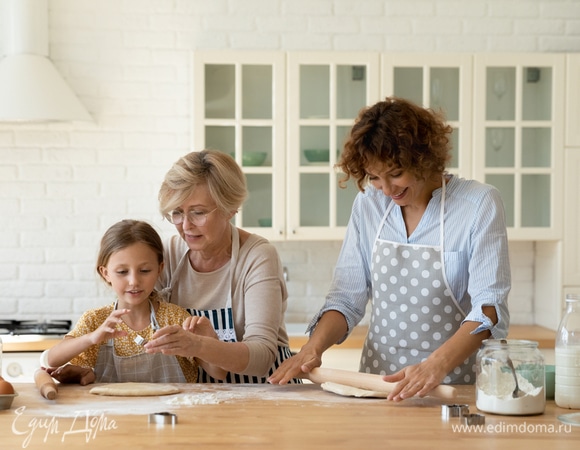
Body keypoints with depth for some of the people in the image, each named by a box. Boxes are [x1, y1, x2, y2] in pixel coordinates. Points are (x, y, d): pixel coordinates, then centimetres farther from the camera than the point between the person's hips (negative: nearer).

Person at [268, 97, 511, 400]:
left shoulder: (479, 204, -5)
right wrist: (313, 347, -9)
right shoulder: (368, 204, 8)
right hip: (376, 384, 3)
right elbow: (346, 298, 9)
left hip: (453, 383, -3)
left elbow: (489, 309, -12)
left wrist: (435, 365, -27)